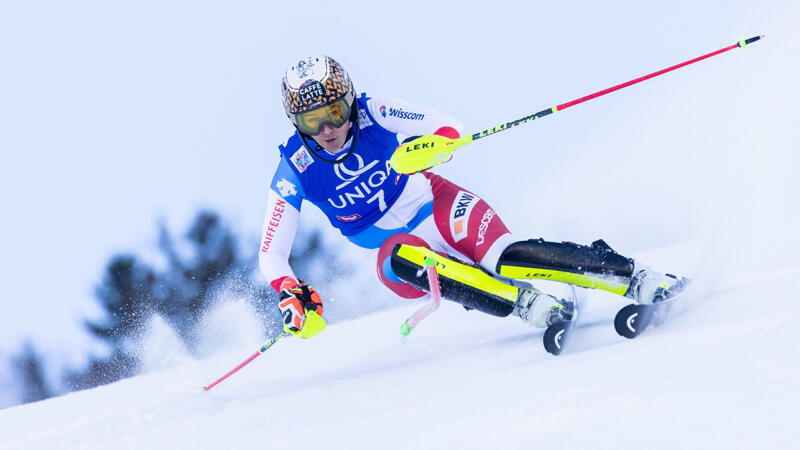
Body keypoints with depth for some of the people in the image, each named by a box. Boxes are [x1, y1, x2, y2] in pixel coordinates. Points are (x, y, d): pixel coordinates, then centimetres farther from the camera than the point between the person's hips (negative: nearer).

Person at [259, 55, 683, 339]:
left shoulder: (373, 114, -15)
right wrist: (291, 294, -29)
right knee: (400, 262, -36)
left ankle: (638, 278, -32)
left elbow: (448, 130, -14)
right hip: (395, 244, 1)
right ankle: (525, 302, -42)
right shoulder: (294, 172, -13)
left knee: (504, 256, -30)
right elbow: (271, 254, -10)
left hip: (437, 206, -1)